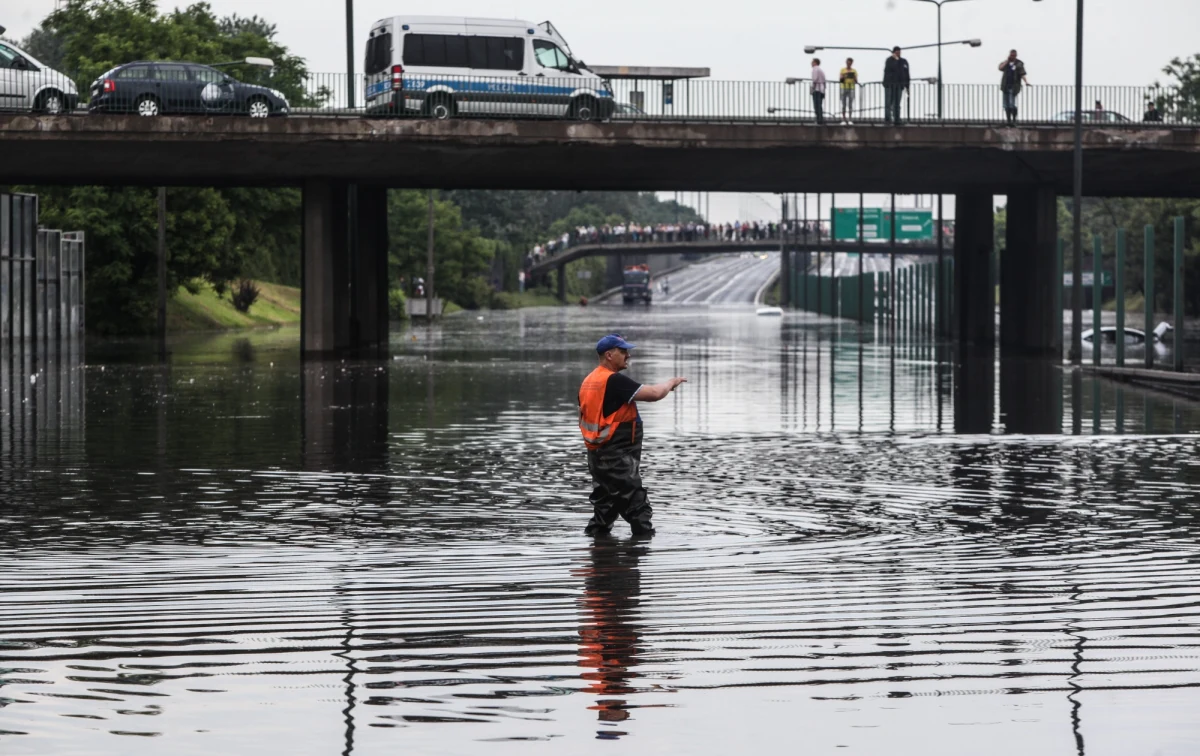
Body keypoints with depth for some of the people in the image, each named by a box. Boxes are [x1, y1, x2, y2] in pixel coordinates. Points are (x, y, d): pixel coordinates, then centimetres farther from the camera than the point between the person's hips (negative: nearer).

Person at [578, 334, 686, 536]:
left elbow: (583, 419, 20)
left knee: (605, 505, 17)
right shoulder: (614, 381, -18)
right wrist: (671, 383, -3)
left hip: (597, 455, 10)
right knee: (637, 507, -7)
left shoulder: (588, 381, 12)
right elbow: (654, 394, -22)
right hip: (617, 458, -10)